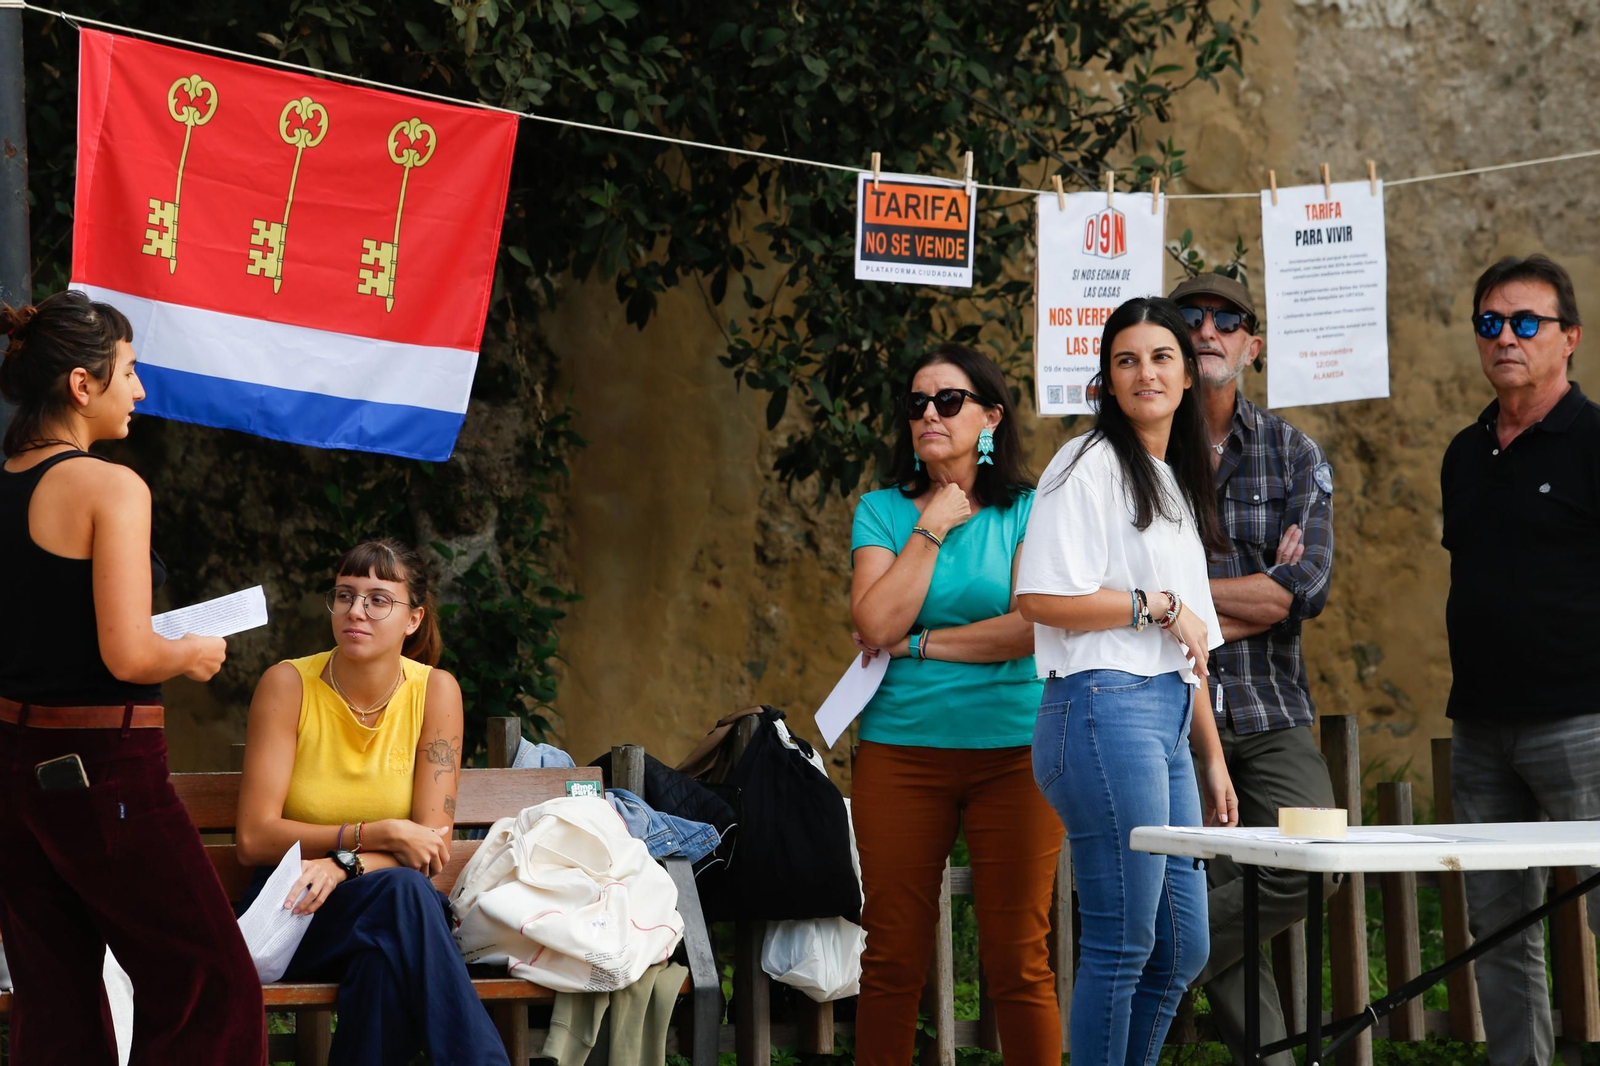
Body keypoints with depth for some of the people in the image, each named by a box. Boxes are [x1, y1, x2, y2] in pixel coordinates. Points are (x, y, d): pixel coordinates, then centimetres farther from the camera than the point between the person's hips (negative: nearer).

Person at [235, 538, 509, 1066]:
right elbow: (254, 838, -10)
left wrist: (345, 863, -23)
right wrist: (379, 833, -18)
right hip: (294, 910, -2)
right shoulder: (288, 685, -6)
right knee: (399, 891, -34)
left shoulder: (435, 691, 0)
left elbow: (433, 841, -5)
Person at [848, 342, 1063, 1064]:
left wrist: (915, 643, -5)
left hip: (1013, 751, -1)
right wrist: (931, 528, -5)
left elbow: (1033, 626, -9)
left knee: (1018, 961, -2)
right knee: (892, 959, 1)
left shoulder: (1028, 511, 4)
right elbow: (877, 624, -6)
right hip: (900, 750, 1)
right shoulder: (883, 511, 8)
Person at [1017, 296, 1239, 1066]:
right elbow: (1040, 598, -16)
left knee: (1183, 950, 10)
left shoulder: (1177, 483, 22)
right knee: (1122, 945, -8)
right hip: (1107, 711, -9)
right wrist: (1160, 605, -9)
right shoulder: (1090, 465, -5)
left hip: (1166, 724, 9)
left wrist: (1212, 757, 23)